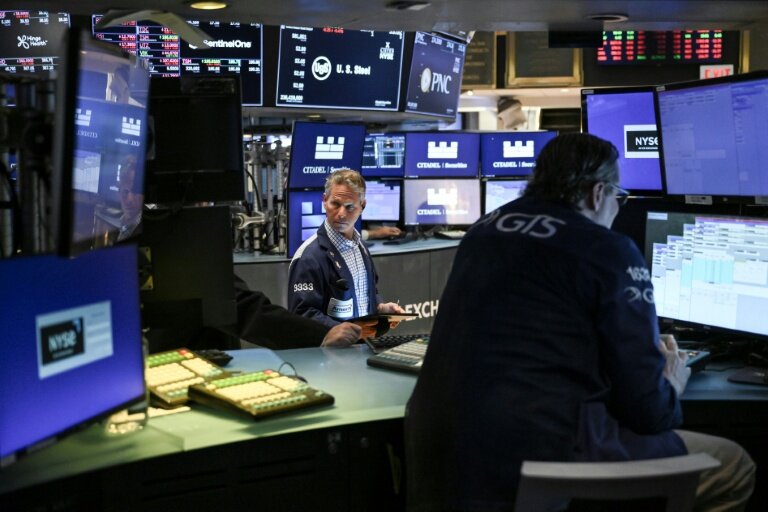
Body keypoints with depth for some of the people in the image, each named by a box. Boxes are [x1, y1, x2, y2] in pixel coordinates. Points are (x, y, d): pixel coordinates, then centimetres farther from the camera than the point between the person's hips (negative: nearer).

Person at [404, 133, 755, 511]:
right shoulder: (610, 252, -5)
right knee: (732, 466, 12)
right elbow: (643, 406, -5)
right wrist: (670, 388, 19)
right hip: (541, 460, -8)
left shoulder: (483, 231, 14)